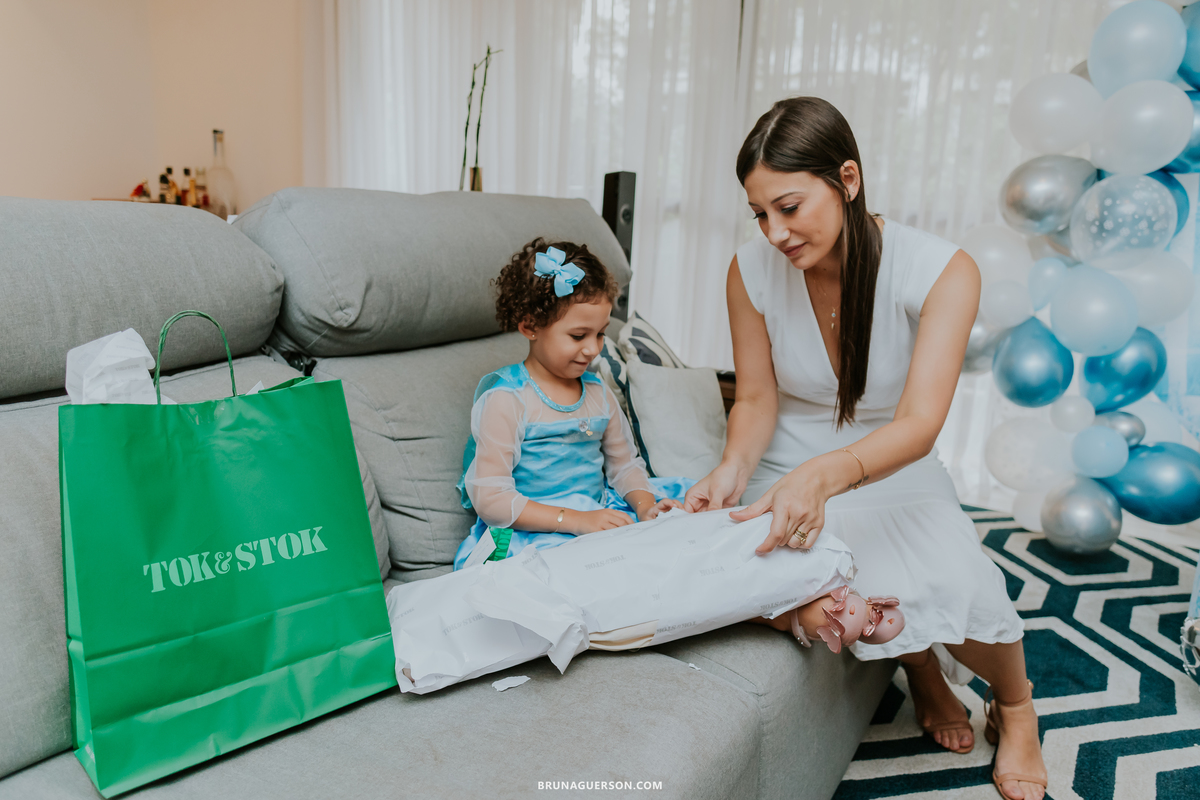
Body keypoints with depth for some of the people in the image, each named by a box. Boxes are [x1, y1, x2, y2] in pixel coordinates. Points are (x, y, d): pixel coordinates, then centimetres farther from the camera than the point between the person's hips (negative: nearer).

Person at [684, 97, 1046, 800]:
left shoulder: (942, 272, -18)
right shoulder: (753, 271, -11)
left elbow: (919, 424, -27)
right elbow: (757, 400, -4)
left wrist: (828, 472, -46)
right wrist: (736, 467, -25)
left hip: (894, 472, -1)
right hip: (792, 472, 2)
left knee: (962, 589, -26)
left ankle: (1016, 706, 14)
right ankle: (922, 669, 8)